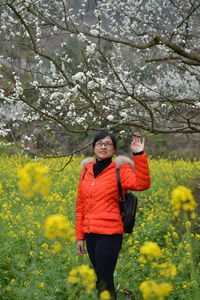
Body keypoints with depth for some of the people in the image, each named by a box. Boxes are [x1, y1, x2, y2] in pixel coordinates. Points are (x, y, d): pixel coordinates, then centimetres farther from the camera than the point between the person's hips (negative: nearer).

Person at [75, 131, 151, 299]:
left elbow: (142, 184, -25)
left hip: (110, 234, -6)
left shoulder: (120, 169, -5)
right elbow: (80, 206, 14)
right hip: (90, 234, 6)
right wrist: (80, 236, 13)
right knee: (101, 279, 14)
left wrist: (139, 154, -32)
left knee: (104, 282, -5)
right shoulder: (87, 170, 10)